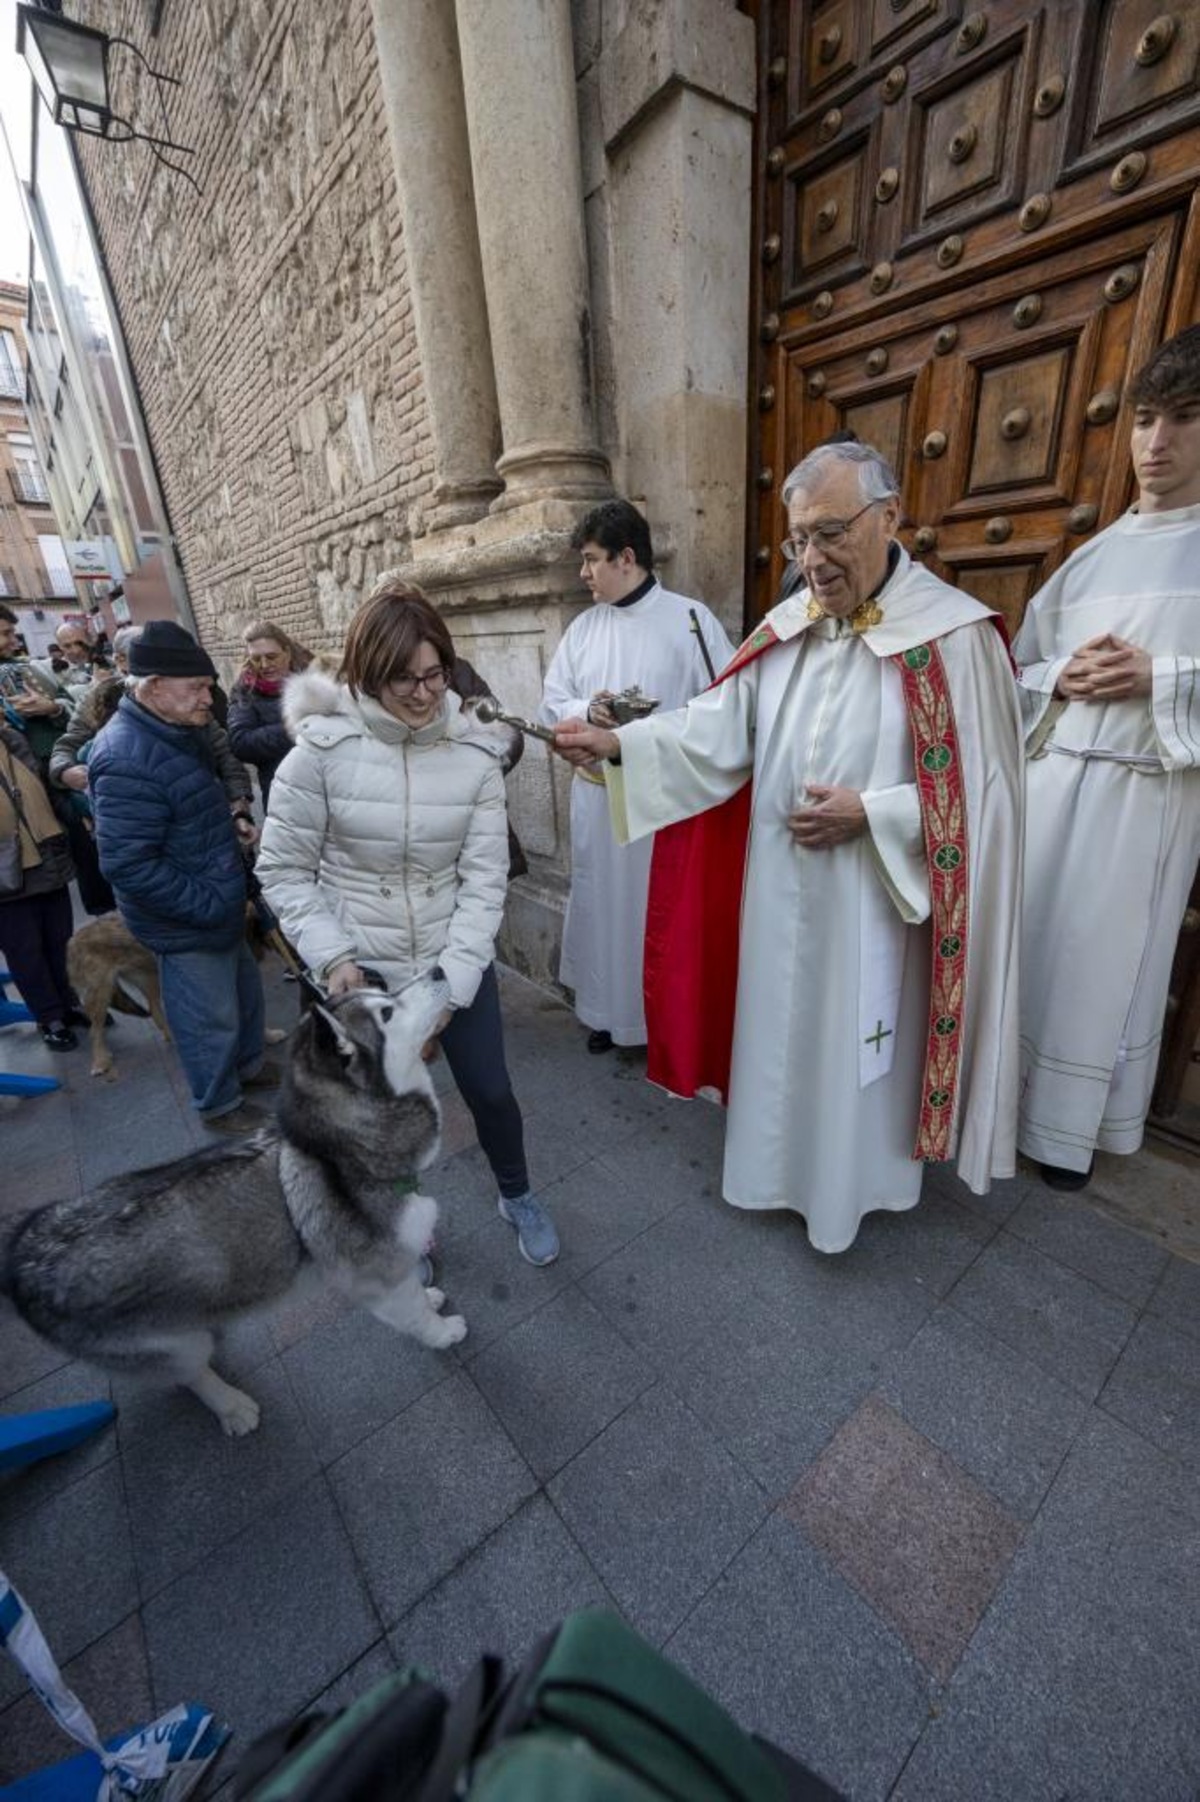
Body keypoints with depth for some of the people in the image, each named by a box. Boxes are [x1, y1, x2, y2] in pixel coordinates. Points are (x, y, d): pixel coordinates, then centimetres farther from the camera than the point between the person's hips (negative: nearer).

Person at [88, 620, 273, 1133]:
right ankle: (219, 1105, 32)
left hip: (220, 908, 10)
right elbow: (127, 864, -28)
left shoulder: (179, 731, 5)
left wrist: (232, 822, 4)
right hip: (187, 923, -9)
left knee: (245, 992, 25)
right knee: (211, 1020, 9)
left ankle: (249, 1065, 48)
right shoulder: (127, 760, -27)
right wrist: (212, 906, -24)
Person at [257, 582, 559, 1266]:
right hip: (362, 968, -1)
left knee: (490, 1090, 14)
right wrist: (331, 956, -16)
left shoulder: (476, 752, -9)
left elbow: (485, 877, -10)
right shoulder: (322, 749, -13)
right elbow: (283, 870, -6)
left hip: (457, 958, 1)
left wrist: (452, 982, -15)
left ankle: (518, 1196, 45)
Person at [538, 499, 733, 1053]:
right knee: (603, 901, 12)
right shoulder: (583, 627, 11)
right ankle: (608, 1009, 30)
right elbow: (551, 705, 10)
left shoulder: (690, 618, -3)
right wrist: (588, 710, -11)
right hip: (596, 794, 5)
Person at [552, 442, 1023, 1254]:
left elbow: (981, 786, -10)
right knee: (780, 1027, 18)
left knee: (856, 1041, 13)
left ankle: (852, 1182, 40)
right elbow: (720, 727, -5)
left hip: (873, 897, -4)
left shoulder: (952, 635, -10)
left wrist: (868, 814, -19)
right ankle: (782, 1160, 43)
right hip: (778, 888, 5)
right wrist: (621, 743, -17)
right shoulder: (785, 628, 4)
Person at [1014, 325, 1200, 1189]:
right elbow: (1018, 671, 13)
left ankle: (1070, 1125, 20)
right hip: (1051, 774, 4)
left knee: (1105, 957, 3)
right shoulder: (1093, 554, 13)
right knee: (1028, 935, 8)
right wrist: (1062, 676, -7)